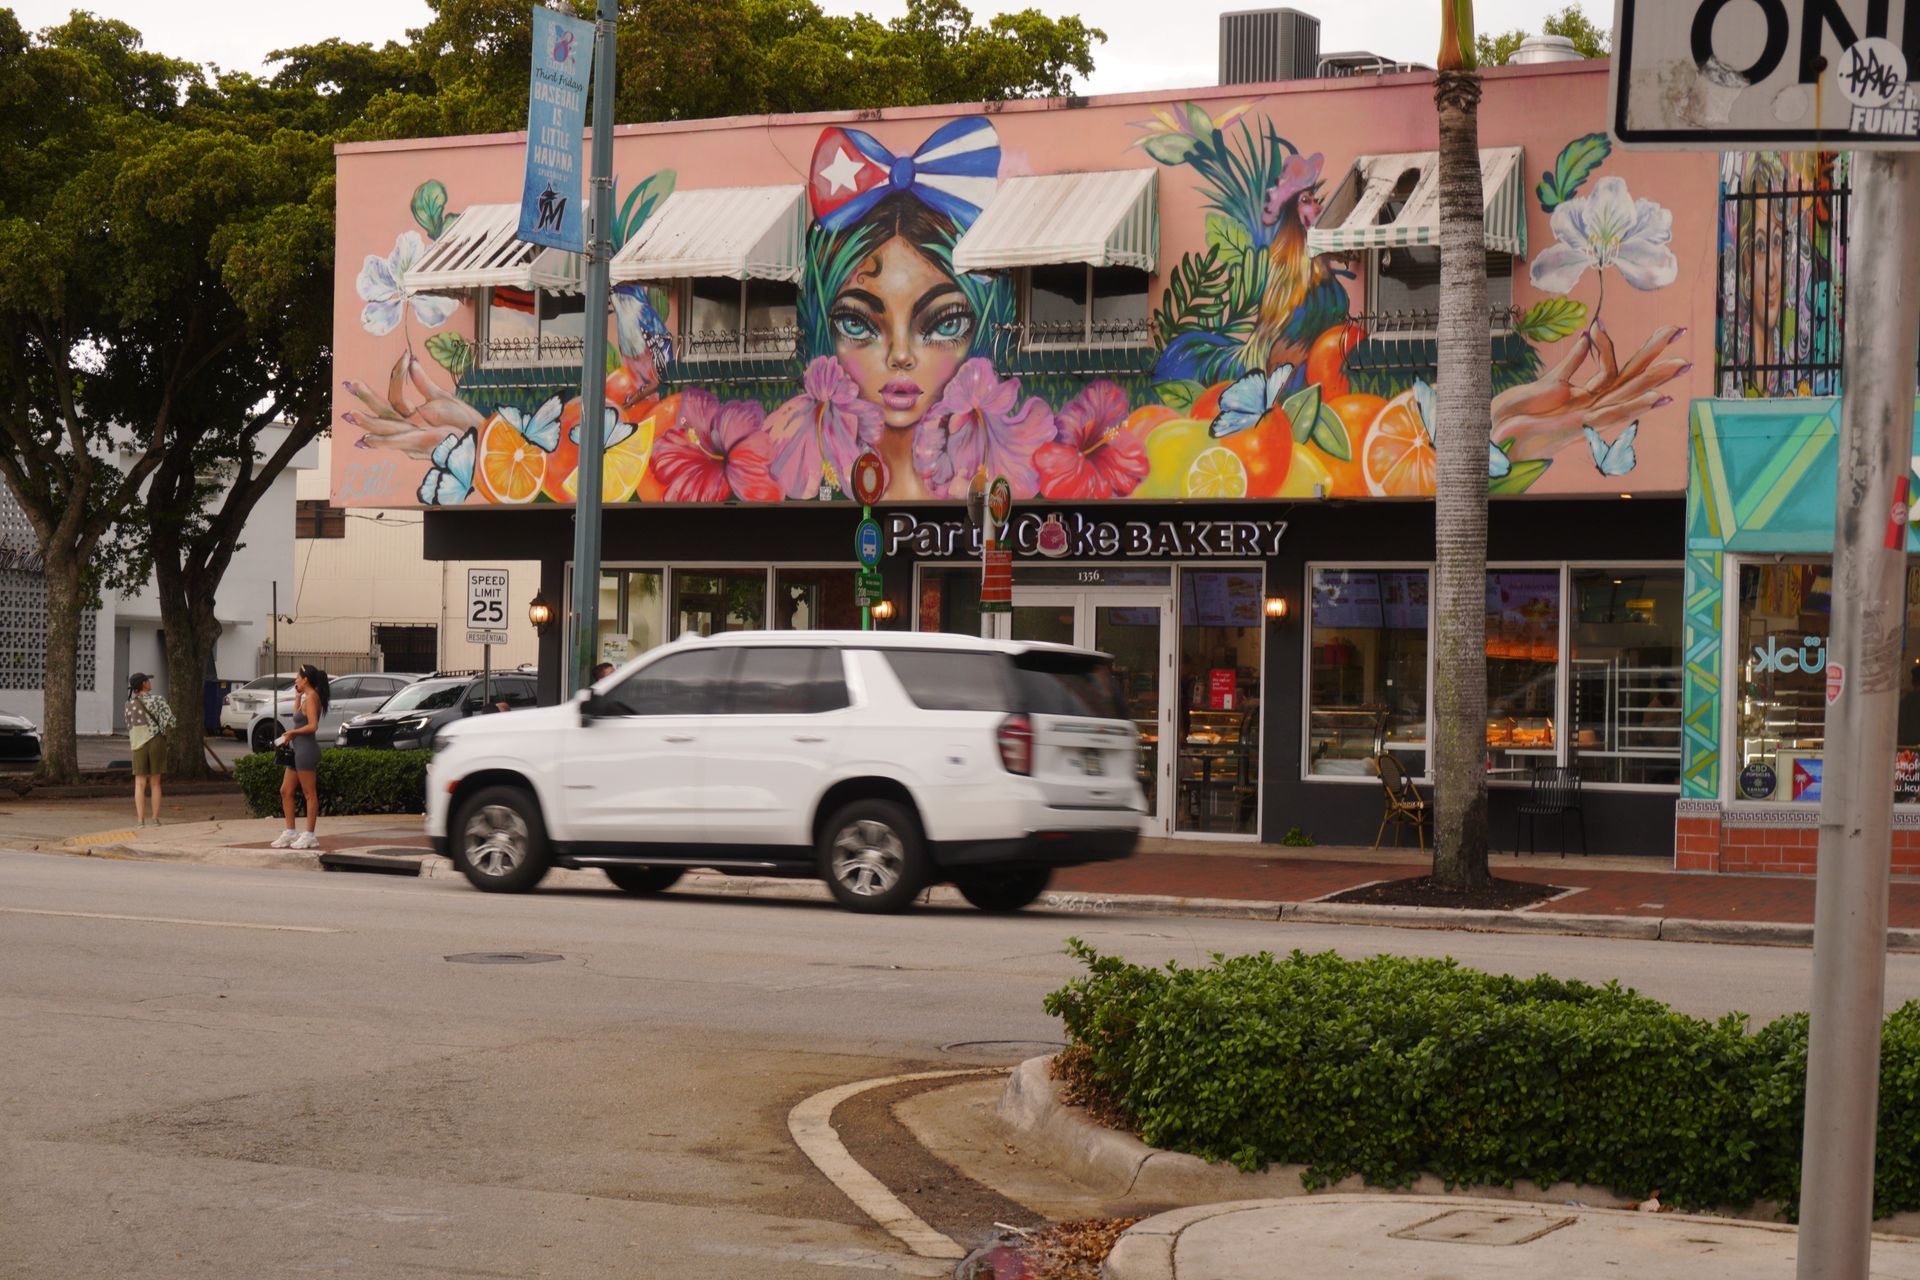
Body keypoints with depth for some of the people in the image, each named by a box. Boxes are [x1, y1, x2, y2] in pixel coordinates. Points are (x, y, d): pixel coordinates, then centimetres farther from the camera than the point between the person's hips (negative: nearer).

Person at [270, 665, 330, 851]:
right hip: (298, 750, 10)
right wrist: (297, 695, 23)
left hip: (306, 750, -10)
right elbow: (296, 714, 31)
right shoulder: (307, 698, 15)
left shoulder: (311, 698, -13)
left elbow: (313, 725, -22)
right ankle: (290, 832, 16)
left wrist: (292, 732, -11)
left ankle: (309, 835, -1)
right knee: (285, 791, 12)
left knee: (309, 794, -4)